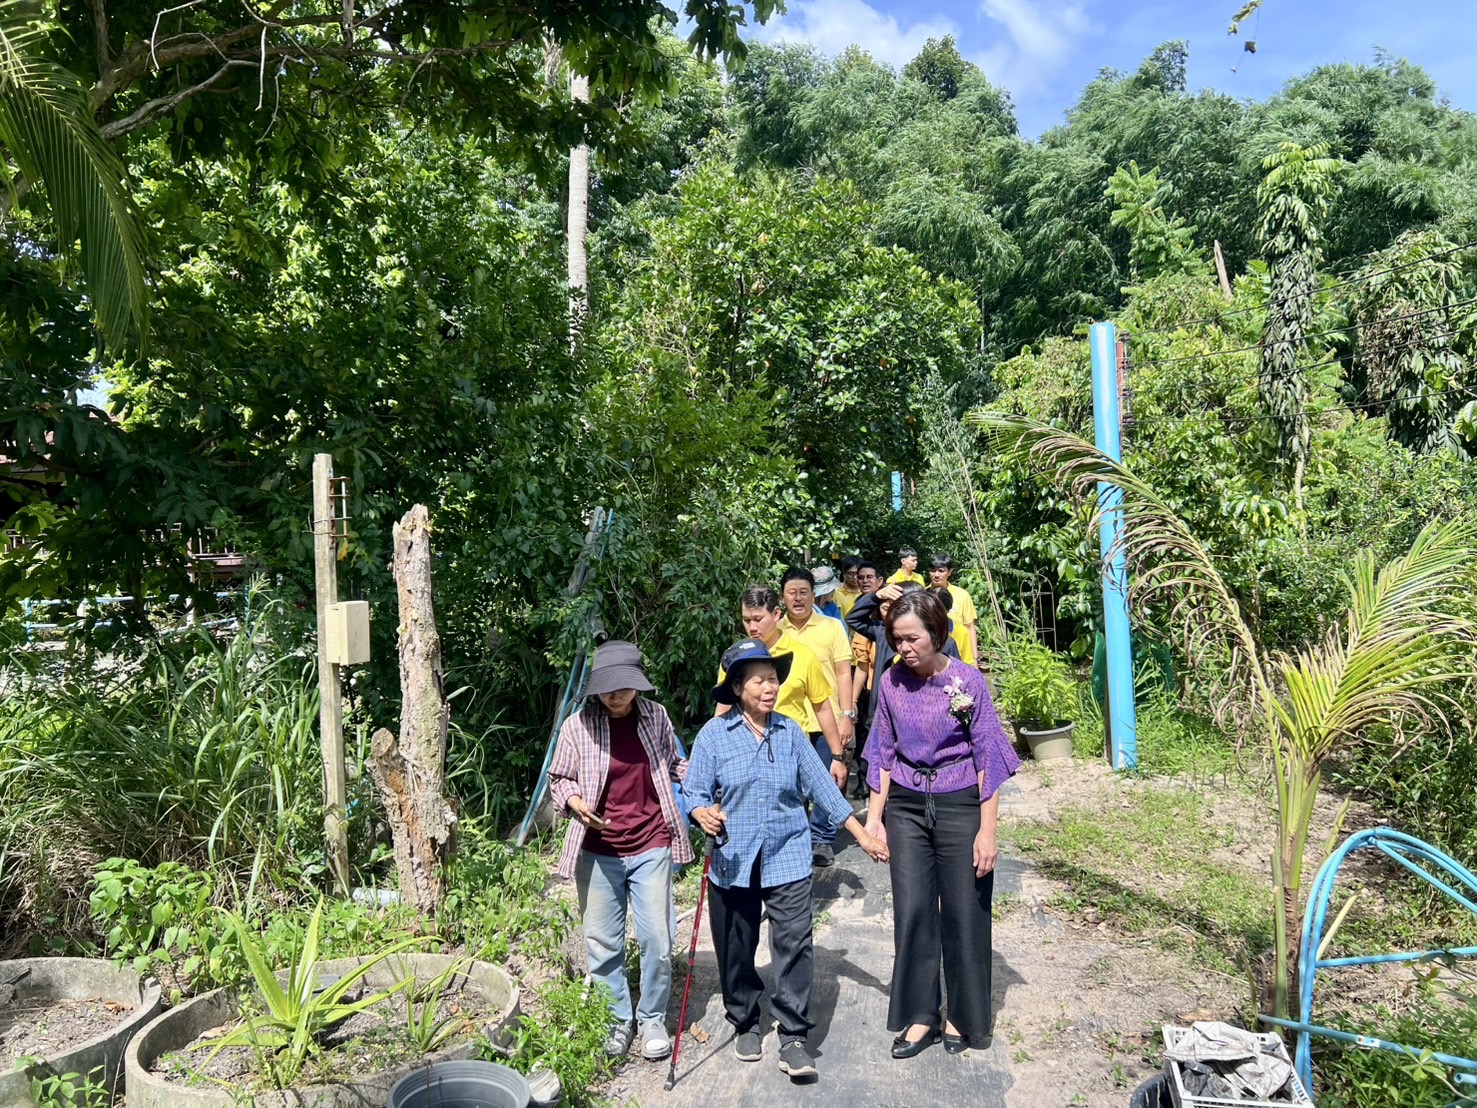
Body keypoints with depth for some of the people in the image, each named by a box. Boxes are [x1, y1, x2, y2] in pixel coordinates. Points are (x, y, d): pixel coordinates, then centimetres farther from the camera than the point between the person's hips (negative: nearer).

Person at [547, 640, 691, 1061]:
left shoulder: (656, 717, -3)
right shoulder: (578, 725, -8)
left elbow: (676, 765, 12)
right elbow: (559, 777, 3)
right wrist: (574, 801, -16)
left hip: (651, 846, 1)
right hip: (597, 850, 0)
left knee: (657, 939, 4)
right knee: (602, 941, 11)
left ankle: (652, 1018, 27)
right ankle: (616, 1020, 32)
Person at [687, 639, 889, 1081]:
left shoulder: (791, 733, 0)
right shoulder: (713, 735, -7)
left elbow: (822, 787, 3)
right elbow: (695, 791, -7)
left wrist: (863, 835, 3)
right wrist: (704, 814, -29)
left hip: (787, 858, 1)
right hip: (733, 861, 0)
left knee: (794, 944, -6)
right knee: (736, 949, 13)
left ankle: (794, 1037, 9)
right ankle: (744, 1024, 35)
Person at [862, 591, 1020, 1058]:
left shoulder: (968, 680, -12)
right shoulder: (891, 682, -3)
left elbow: (988, 757, -8)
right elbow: (883, 753, 5)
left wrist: (987, 830, -11)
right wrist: (874, 816, 3)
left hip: (959, 805, -2)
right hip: (906, 807, 3)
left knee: (964, 912, 7)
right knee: (912, 911, 5)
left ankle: (963, 1015, 27)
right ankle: (920, 1014, 22)